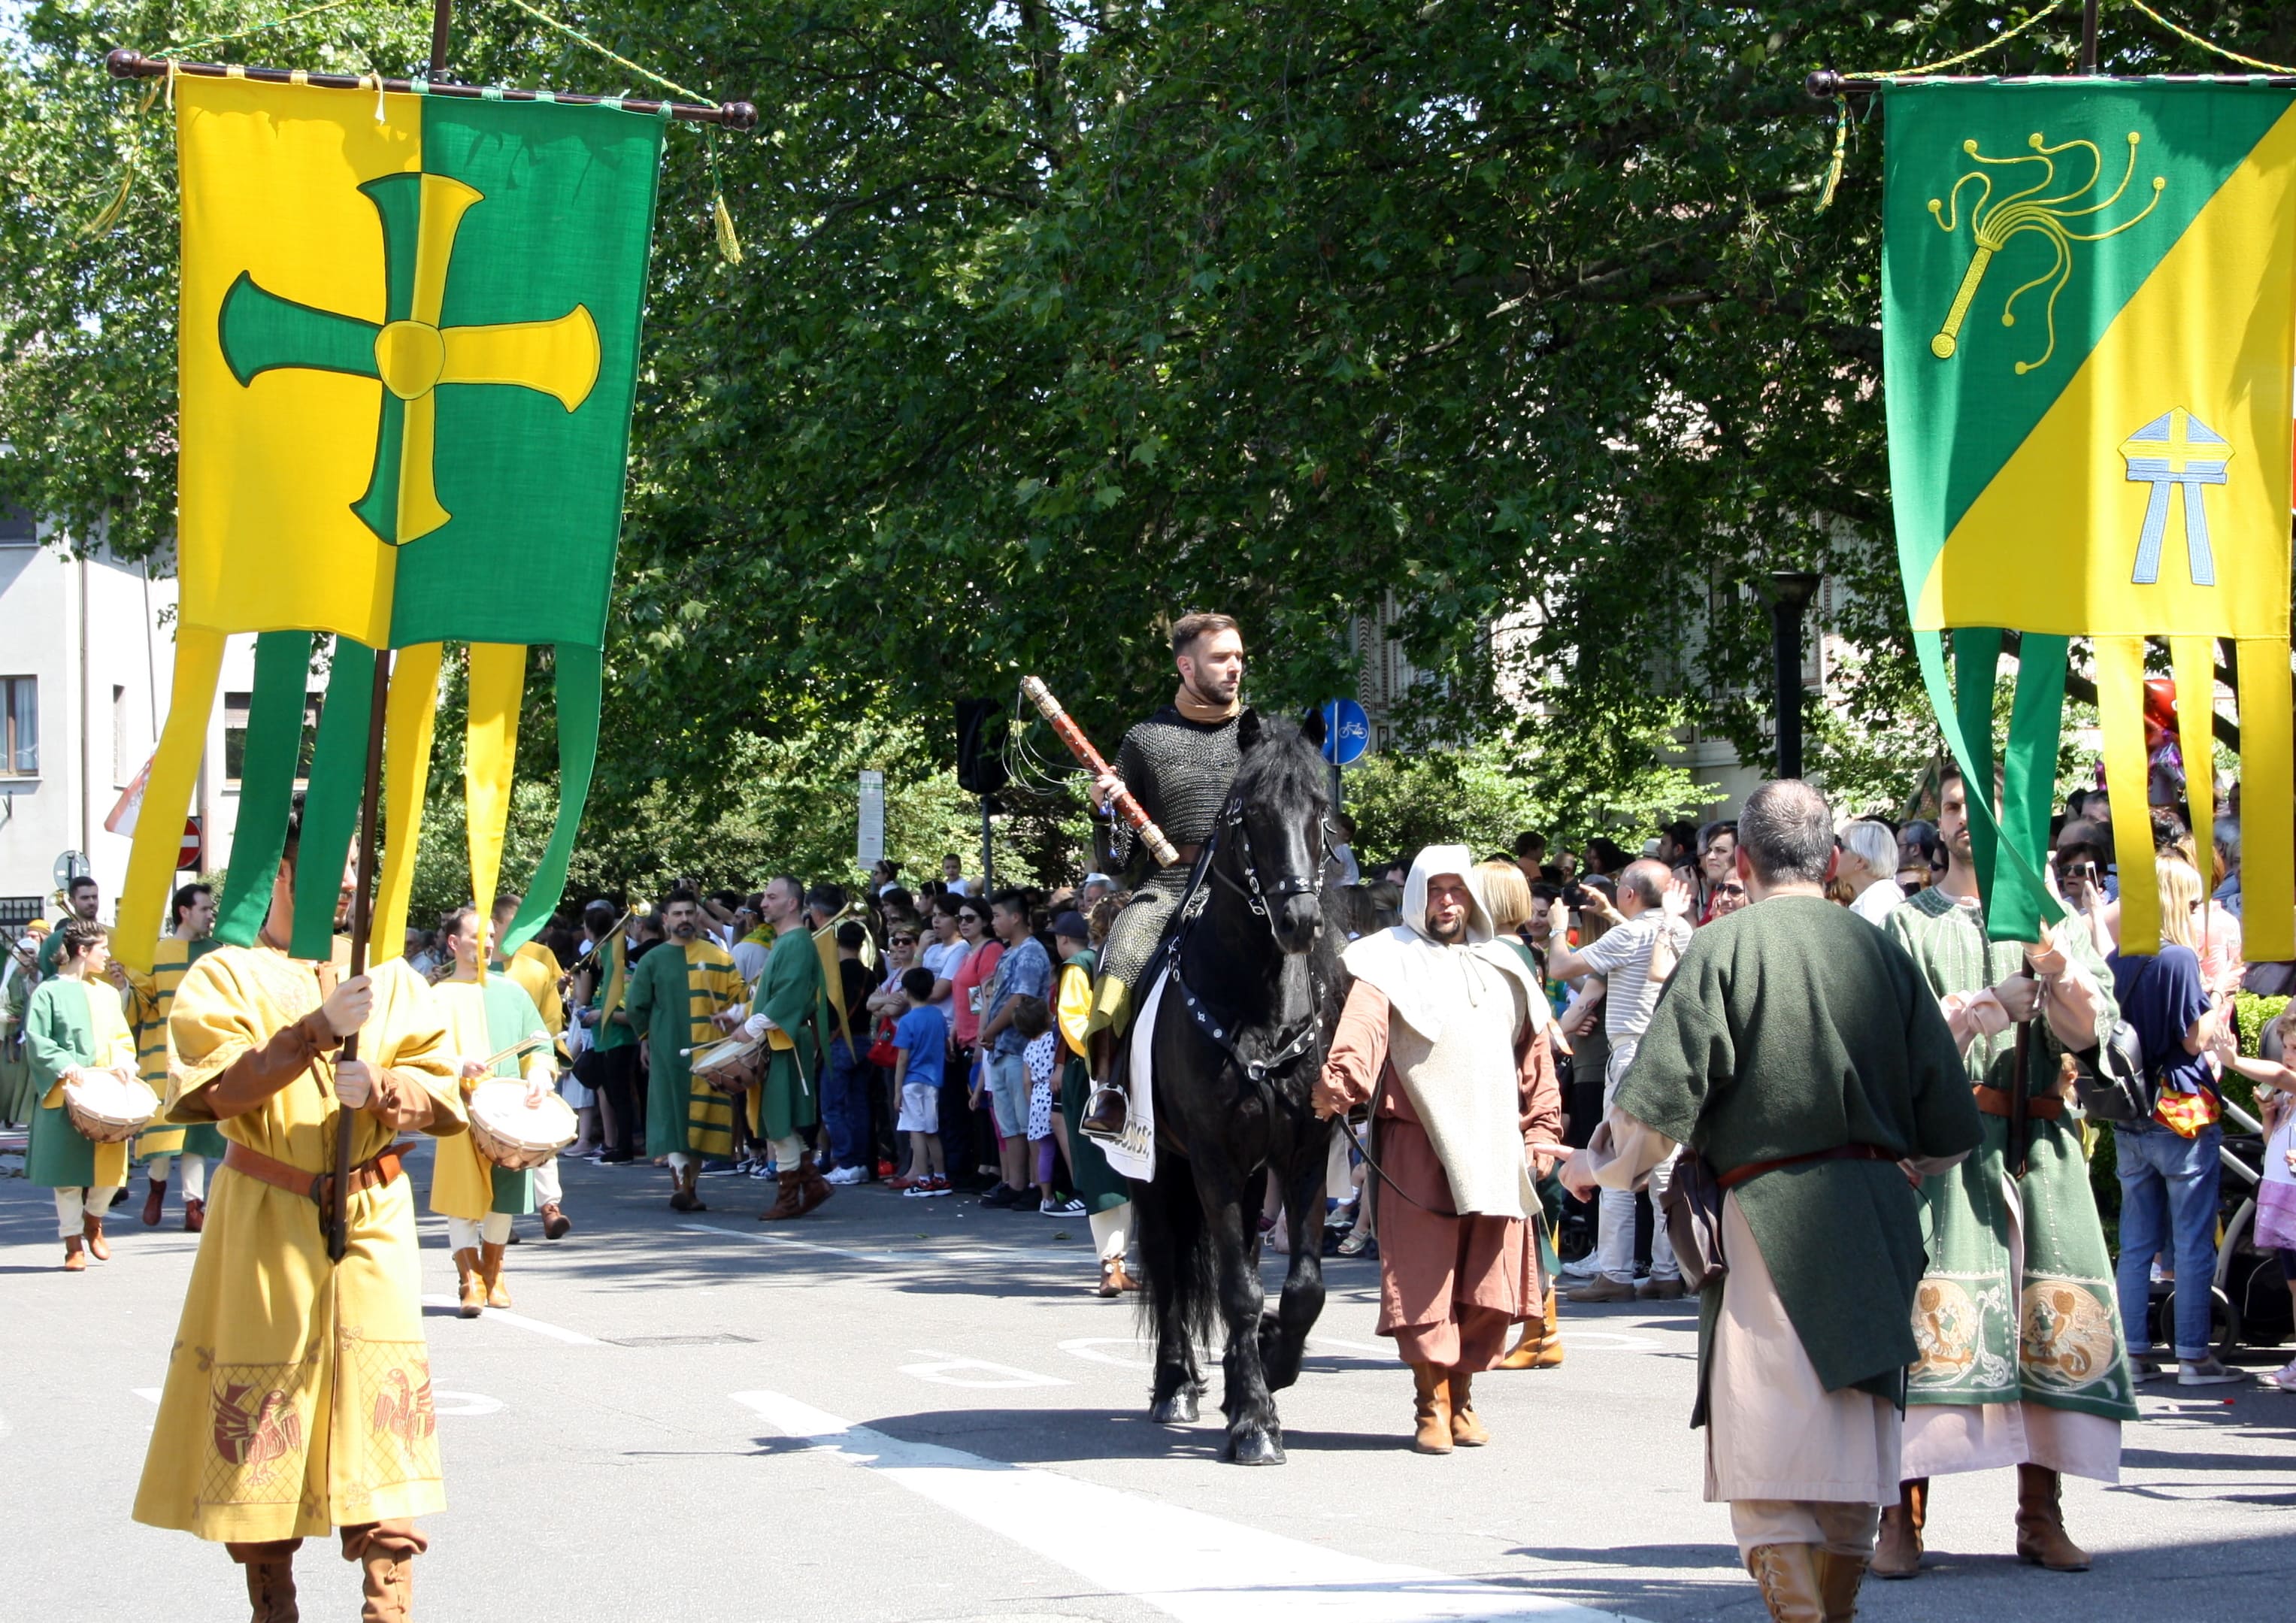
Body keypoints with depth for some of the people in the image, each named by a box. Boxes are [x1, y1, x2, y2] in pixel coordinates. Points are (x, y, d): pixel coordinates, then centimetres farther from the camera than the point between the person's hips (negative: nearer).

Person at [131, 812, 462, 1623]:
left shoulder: (391, 977, 12)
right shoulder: (229, 975, 3)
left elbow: (441, 1099, 6)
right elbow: (222, 1090, -13)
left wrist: (384, 1092, -16)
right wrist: (317, 1032, -23)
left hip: (370, 1218, 2)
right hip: (264, 1222, -1)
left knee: (382, 1403, -10)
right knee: (259, 1404, 0)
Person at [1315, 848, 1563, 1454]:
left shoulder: (1505, 968, 19)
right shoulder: (1392, 961, 2)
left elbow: (1534, 1053, 22)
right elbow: (1363, 1021, -16)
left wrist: (1541, 1131, 14)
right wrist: (1340, 1079, -34)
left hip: (1495, 1150, 4)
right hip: (1418, 1147, -4)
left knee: (1488, 1288, 4)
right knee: (1424, 1280, -5)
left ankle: (1461, 1393, 20)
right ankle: (1433, 1404, 5)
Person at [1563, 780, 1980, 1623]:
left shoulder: (1722, 948, -7)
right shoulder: (1881, 951, 6)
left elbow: (1657, 1102, -11)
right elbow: (1950, 1126, 9)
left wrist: (1598, 1165, 9)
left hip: (1769, 1219, -5)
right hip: (1875, 1228, 5)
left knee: (1768, 1461, -3)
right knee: (1853, 1446, 14)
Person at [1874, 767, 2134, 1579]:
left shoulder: (2054, 923, 16)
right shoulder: (1909, 924, 12)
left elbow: (2087, 1033, 3)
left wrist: (2060, 978, -18)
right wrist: (1988, 1009, -14)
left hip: (2038, 1146, 2)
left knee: (2049, 1320, -3)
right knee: (1930, 1314, -13)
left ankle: (2041, 1516, 3)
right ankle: (1903, 1518, -13)